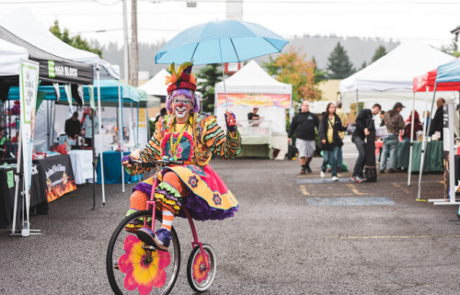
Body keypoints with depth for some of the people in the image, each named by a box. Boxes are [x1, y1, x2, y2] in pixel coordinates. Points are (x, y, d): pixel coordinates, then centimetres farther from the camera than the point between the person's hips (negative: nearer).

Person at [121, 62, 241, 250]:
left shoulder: (204, 123, 4)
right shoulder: (164, 126, 18)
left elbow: (228, 151, -3)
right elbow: (151, 153, 17)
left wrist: (232, 129, -21)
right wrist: (132, 161, -3)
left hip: (194, 175, -5)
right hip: (165, 174, 5)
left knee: (171, 177, -39)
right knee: (138, 196, -23)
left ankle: (164, 235, -48)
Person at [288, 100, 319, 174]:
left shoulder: (313, 116, 10)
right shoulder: (297, 117, 7)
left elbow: (319, 126, 12)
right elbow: (292, 127, 9)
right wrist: (289, 137, 6)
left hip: (311, 139, 2)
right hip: (301, 139, -2)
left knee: (310, 154, 8)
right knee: (302, 154, -7)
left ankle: (307, 164, 32)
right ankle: (303, 168, 2)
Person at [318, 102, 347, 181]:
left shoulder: (337, 118, 7)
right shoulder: (324, 119, -3)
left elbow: (340, 128, 13)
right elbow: (321, 130, -9)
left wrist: (344, 127, -9)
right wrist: (322, 138, -24)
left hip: (335, 142, 2)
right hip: (326, 142, -2)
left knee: (335, 158, -6)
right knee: (326, 159, 6)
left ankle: (334, 175, 0)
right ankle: (323, 170, 37)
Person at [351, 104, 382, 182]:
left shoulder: (370, 116, 21)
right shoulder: (365, 111, -5)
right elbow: (358, 120, -18)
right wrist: (364, 129, -27)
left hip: (362, 137, 10)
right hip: (357, 136, -10)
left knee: (364, 155, 7)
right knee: (362, 154, -18)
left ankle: (360, 175, 12)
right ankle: (354, 175, -17)